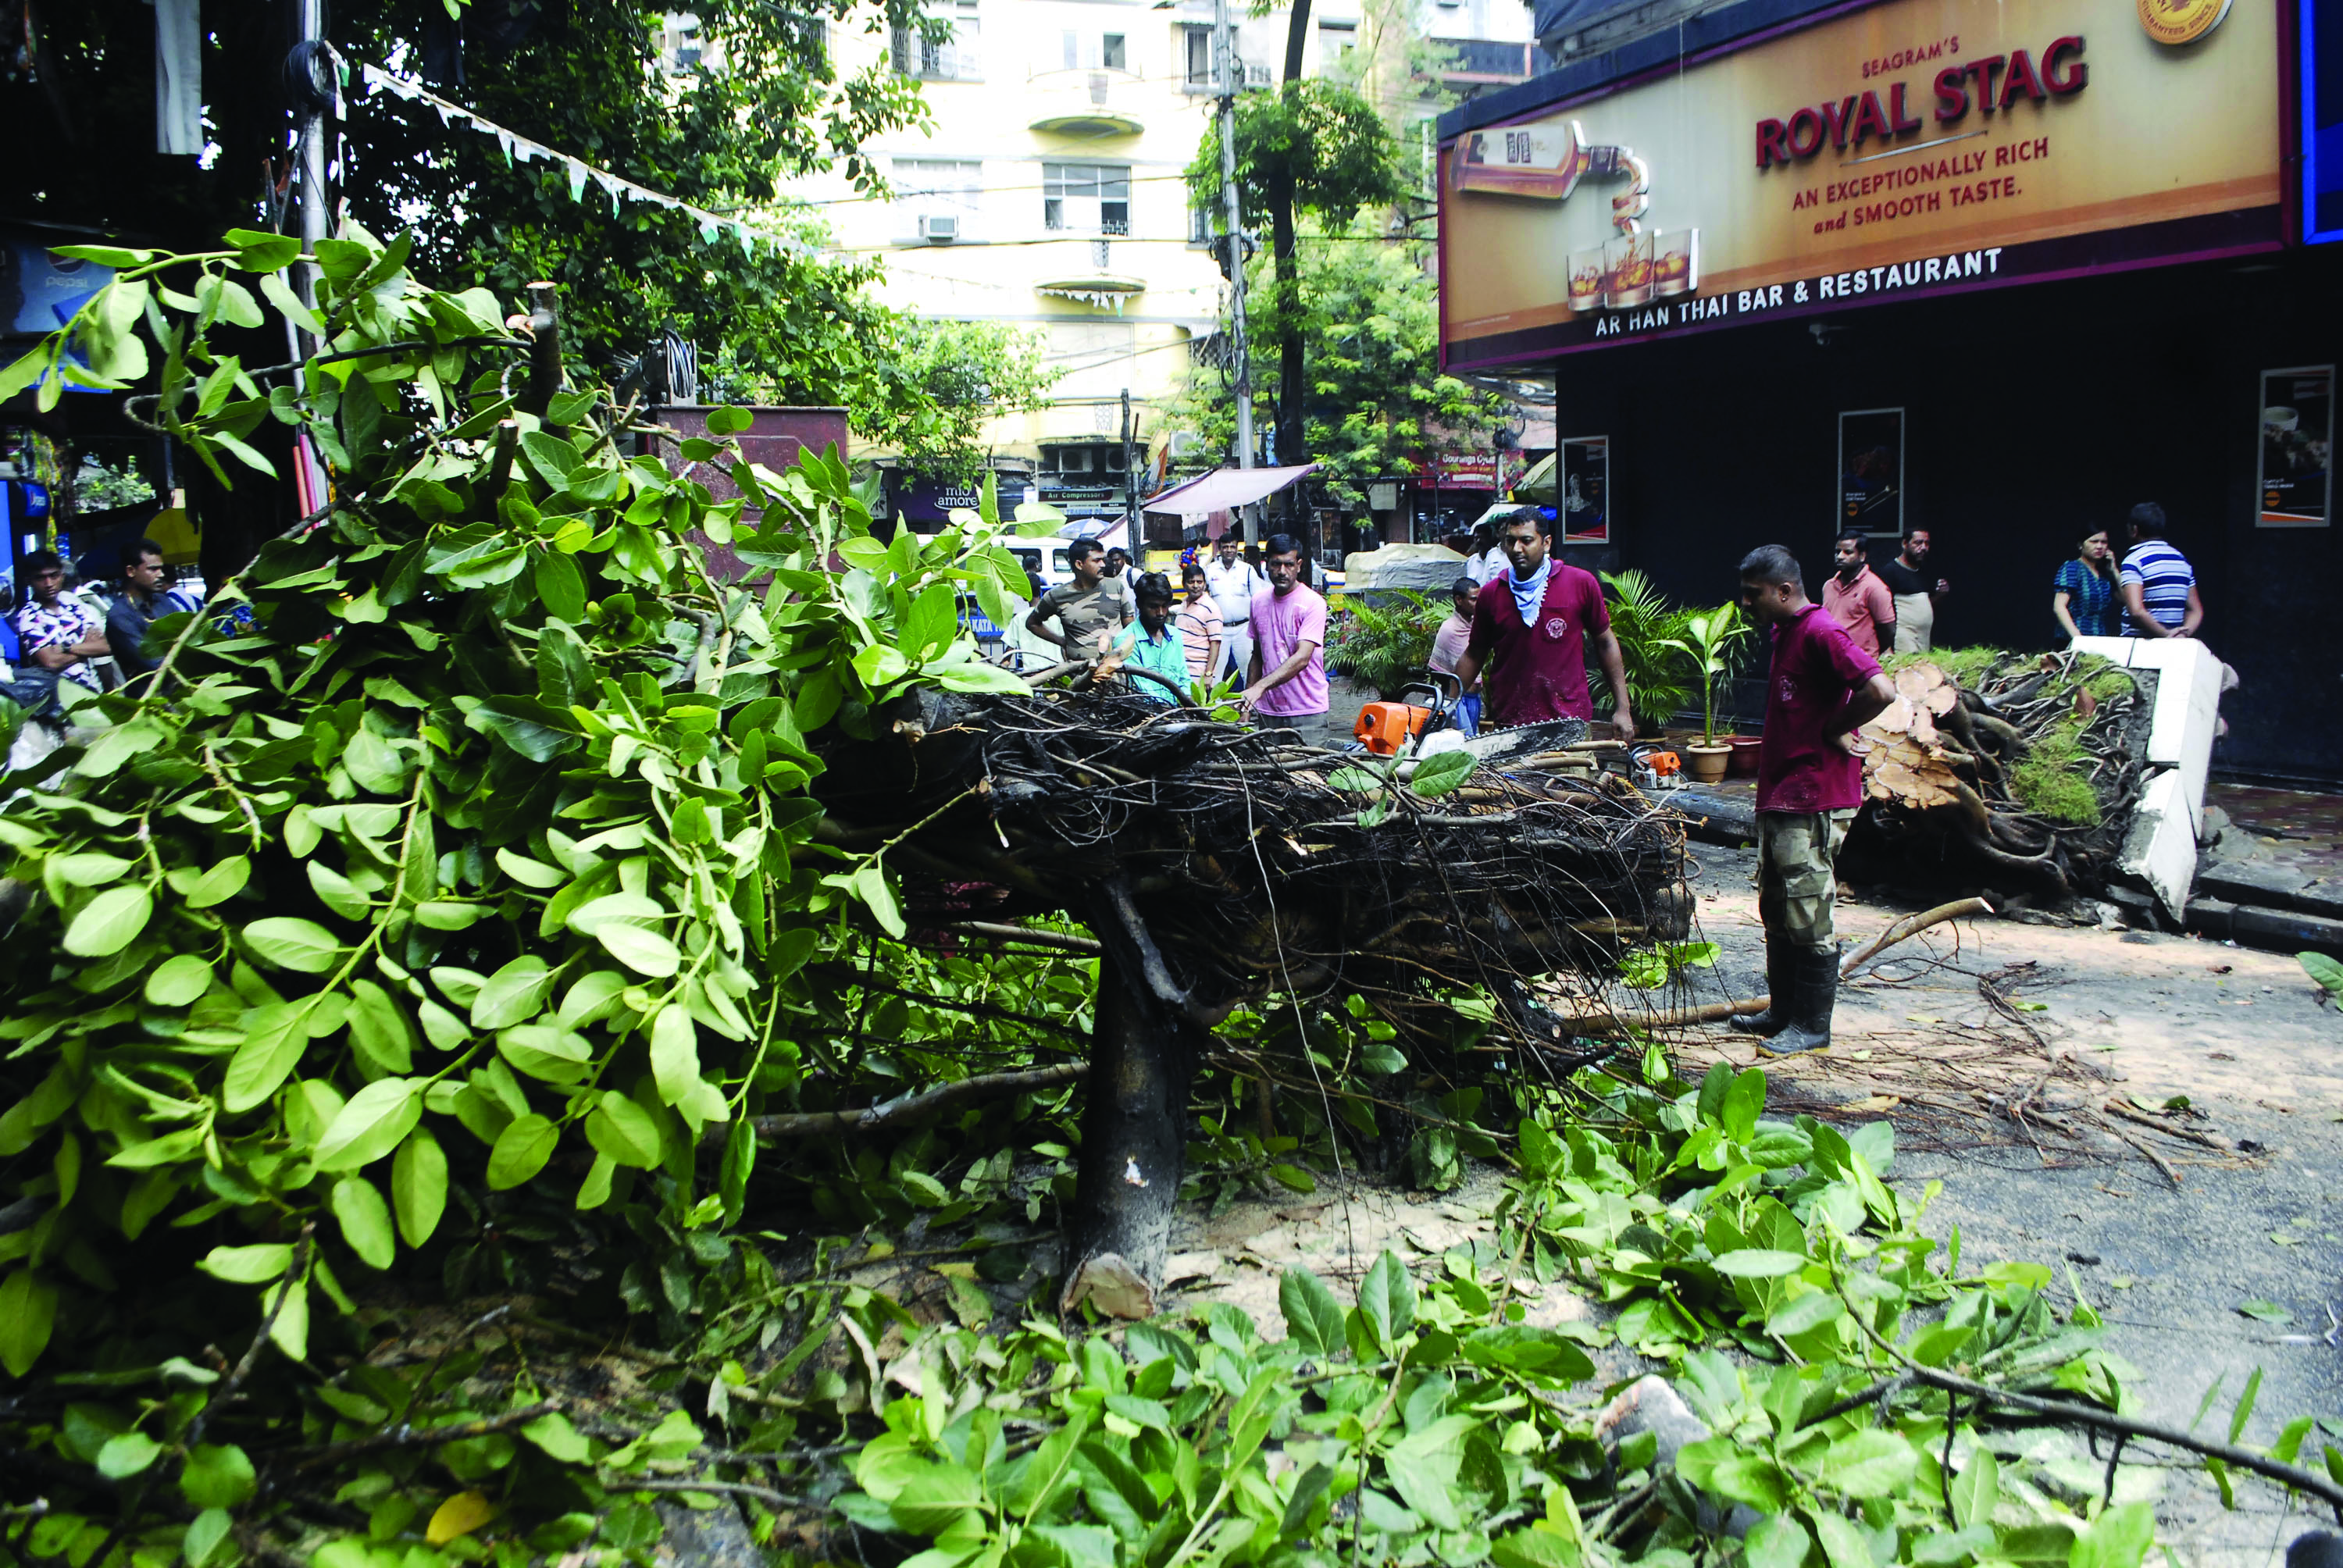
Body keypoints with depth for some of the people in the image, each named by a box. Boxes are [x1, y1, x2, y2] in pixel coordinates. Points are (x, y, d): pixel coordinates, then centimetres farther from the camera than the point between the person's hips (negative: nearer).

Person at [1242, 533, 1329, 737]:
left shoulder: (1313, 603, -10)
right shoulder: (1258, 601, 9)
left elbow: (1302, 658, -20)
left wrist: (1260, 687, -30)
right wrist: (1247, 704, 12)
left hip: (1307, 713, -5)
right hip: (1268, 712, 5)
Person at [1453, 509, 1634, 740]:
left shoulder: (1581, 584, 0)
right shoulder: (1491, 594, 4)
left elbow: (1605, 644, 8)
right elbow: (1474, 655, 13)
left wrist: (1623, 708, 6)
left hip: (1570, 721, -1)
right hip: (1508, 725, 1)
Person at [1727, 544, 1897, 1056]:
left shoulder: (1820, 632, -16)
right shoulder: (1784, 633, 16)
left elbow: (1881, 690, -28)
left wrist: (1833, 732, -14)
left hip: (1814, 802, -10)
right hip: (1779, 798, 10)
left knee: (1808, 918, -4)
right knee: (1776, 913, 16)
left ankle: (1813, 1026, 5)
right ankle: (1783, 1011, 26)